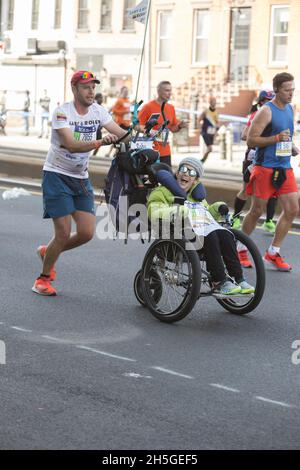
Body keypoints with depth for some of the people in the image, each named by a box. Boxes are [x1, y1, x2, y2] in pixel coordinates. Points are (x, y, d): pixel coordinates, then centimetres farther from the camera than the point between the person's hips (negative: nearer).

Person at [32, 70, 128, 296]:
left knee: (87, 233, -2)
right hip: (57, 175, -6)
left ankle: (47, 252, 26)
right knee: (64, 233, -10)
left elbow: (121, 133, -4)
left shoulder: (97, 110, 1)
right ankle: (43, 278, 12)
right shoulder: (62, 112, -16)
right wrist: (100, 143, -43)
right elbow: (70, 144, -30)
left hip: (81, 178, 6)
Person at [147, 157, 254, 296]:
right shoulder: (162, 192, 15)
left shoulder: (196, 195, 35)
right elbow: (154, 214, -4)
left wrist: (217, 207, 13)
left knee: (225, 235, -27)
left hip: (204, 226, 5)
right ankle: (219, 283, -35)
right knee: (210, 236, -34)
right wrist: (179, 211, -18)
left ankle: (238, 278, -29)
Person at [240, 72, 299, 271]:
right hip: (265, 167, -7)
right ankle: (240, 248, 18)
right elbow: (251, 140, -15)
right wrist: (277, 138, -23)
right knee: (257, 210, 0)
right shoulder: (266, 111, -12)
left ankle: (273, 252, 10)